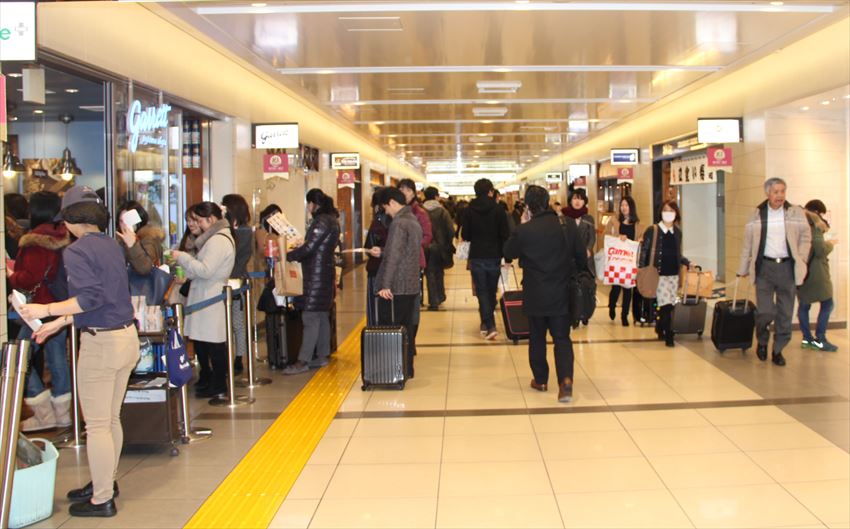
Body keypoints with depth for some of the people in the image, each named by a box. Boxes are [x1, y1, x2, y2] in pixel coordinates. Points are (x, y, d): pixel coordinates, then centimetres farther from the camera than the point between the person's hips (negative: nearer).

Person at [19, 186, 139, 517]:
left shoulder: (75, 251, -13)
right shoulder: (112, 245, 11)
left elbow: (90, 298, -23)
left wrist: (46, 310, -16)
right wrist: (59, 323, 21)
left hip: (100, 343, -8)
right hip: (127, 337, 8)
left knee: (97, 425, 2)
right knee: (111, 419, 20)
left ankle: (102, 499, 11)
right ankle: (106, 482, 34)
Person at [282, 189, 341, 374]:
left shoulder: (321, 221, -16)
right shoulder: (331, 220, 15)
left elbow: (308, 248, -20)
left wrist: (286, 256, -9)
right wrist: (296, 251, 14)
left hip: (316, 276, -10)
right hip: (325, 273, 10)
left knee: (310, 318, -10)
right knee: (322, 317, 13)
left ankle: (303, 361, -9)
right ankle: (322, 356, 19)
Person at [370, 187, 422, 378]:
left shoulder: (398, 223, -15)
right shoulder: (414, 221, 13)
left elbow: (394, 256, -20)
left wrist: (385, 284, -19)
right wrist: (382, 252, 21)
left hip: (395, 287, -9)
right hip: (411, 285, 9)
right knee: (407, 328, 13)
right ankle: (406, 368, 19)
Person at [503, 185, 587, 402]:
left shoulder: (524, 231, -15)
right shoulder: (568, 226, -5)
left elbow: (509, 252, 3)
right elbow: (581, 256, 4)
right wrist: (571, 274, 21)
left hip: (535, 296, -2)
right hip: (562, 294, 2)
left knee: (537, 338, 15)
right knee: (562, 338, 7)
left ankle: (540, 380, 24)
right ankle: (566, 379, -11)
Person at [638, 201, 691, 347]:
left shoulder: (677, 232, 10)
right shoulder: (652, 230, -4)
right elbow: (644, 251, -3)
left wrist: (688, 263, 4)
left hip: (673, 274, 5)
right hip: (658, 274, -5)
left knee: (668, 306, 7)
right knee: (666, 305, -11)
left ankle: (660, 329, 28)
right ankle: (668, 336, -3)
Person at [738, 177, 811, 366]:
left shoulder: (796, 213, 2)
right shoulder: (756, 216, 3)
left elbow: (805, 238, 9)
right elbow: (747, 244, 8)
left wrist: (800, 262, 0)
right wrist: (743, 269, 11)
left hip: (787, 267, 1)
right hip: (764, 267, -1)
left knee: (785, 313, 5)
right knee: (765, 311, -7)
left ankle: (778, 350, 19)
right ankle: (762, 341, 21)